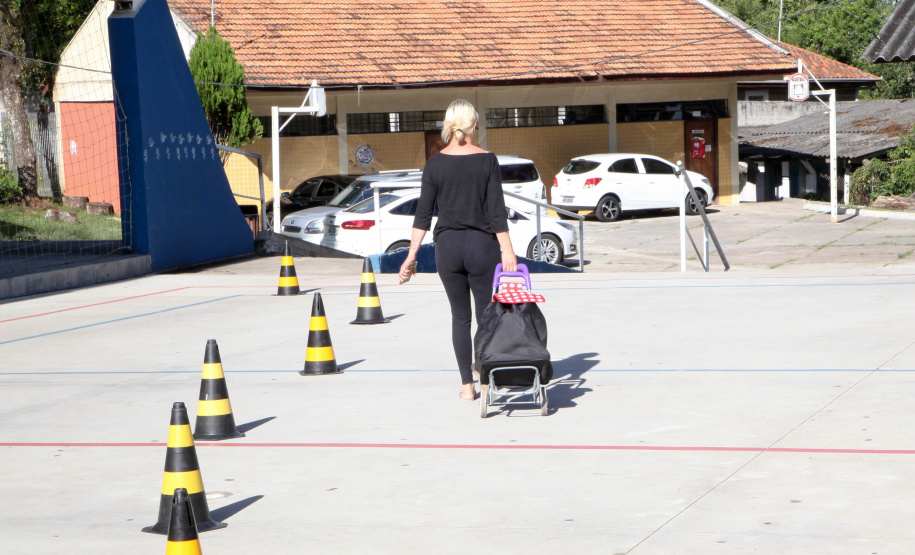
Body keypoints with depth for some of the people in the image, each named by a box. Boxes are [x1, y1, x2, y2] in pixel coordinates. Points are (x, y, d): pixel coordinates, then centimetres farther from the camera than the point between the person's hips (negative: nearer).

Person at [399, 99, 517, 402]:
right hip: (482, 244, -2)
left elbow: (423, 213, -3)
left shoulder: (435, 163, -2)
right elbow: (497, 210, -9)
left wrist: (412, 254, 1)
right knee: (487, 315, 8)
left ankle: (467, 385, 9)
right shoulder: (487, 161, -5)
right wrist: (507, 250, -6)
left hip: (447, 245, 2)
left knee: (460, 315, 11)